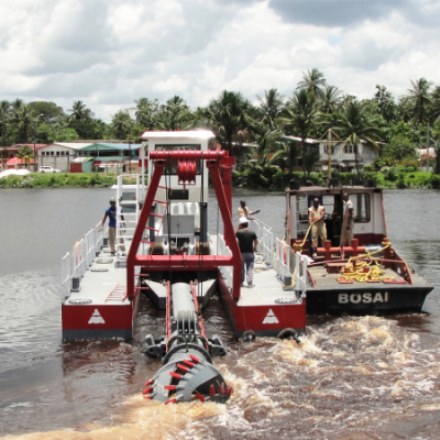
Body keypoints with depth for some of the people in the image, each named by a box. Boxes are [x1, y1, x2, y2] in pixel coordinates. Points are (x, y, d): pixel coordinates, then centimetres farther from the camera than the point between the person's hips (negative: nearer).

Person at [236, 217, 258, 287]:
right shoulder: (252, 233, -5)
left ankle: (241, 282, 21)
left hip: (241, 253, 0)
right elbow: (256, 242, 6)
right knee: (250, 268, 3)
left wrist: (238, 228, 10)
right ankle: (250, 283, 0)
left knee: (241, 268, 14)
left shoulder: (239, 232, -9)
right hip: (250, 253, 0)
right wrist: (254, 247, 24)